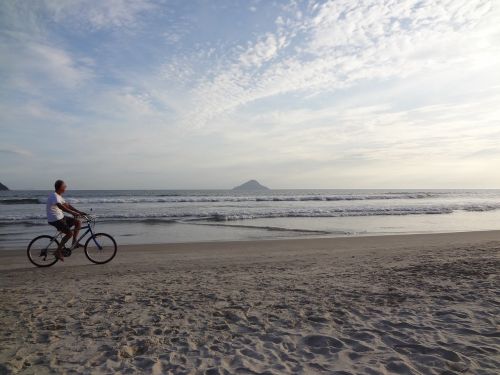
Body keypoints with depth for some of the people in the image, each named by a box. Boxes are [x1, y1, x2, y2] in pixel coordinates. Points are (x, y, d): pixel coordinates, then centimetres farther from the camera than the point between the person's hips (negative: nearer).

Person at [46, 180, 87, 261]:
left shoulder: (59, 196, 14)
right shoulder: (54, 196, -19)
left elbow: (67, 205, 15)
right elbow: (61, 207, -34)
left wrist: (79, 212, 6)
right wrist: (73, 213, -41)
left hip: (61, 217, 10)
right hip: (55, 220, -10)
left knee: (78, 222, 2)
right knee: (70, 233, -20)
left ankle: (74, 243, 8)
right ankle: (58, 251, -8)